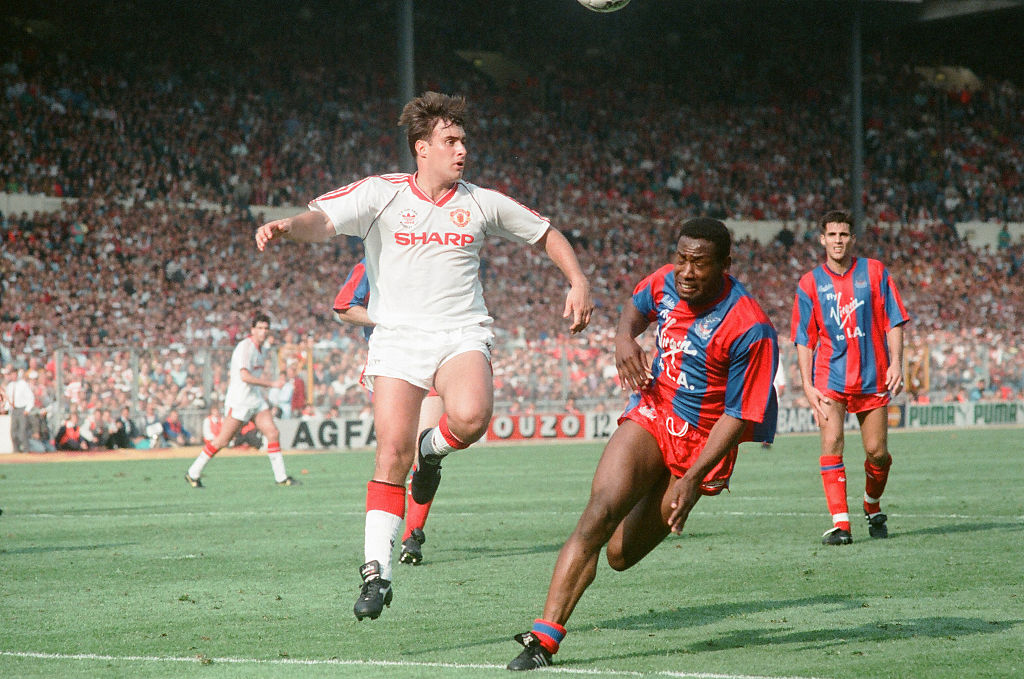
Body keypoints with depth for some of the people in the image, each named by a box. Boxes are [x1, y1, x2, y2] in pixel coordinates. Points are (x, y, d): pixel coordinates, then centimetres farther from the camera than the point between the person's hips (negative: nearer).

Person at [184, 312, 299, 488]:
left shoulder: (263, 348, 11)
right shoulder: (245, 347, -17)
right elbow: (245, 376, -29)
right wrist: (272, 383, -28)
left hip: (257, 400, 8)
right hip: (239, 401, -8)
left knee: (273, 433, -3)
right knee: (222, 440, -4)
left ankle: (281, 477, 1)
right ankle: (193, 474, 7)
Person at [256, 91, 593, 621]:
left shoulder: (482, 203, 8)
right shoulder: (381, 194, 0)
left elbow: (546, 235, 21)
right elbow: (323, 220, -14)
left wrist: (579, 283, 8)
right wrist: (287, 226, -36)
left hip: (461, 336, 1)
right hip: (397, 338, -1)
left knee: (471, 418, -30)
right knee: (392, 453, -12)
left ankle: (434, 448, 7)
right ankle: (376, 571, -1)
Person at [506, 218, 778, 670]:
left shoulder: (750, 328, -21)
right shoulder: (665, 282, -3)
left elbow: (739, 415, -17)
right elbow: (635, 307, 23)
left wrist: (693, 479, -24)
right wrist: (625, 338, -1)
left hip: (701, 443, -4)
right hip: (650, 417, 4)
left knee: (621, 554, -4)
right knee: (600, 512, -21)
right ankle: (543, 639, -20)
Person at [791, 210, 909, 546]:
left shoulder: (874, 272, 5)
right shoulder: (810, 283, 4)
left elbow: (894, 321, 5)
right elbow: (804, 340, 5)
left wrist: (895, 363, -7)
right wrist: (807, 385, -4)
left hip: (873, 377, 1)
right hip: (830, 379, 0)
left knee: (877, 451, 1)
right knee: (832, 442, -16)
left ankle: (872, 506, 30)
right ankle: (840, 523, -16)